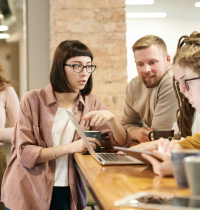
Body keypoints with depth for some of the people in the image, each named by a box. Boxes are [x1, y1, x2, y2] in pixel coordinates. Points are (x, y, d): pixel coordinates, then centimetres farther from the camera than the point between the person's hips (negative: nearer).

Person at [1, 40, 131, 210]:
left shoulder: (92, 105, 2)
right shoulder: (33, 100, -7)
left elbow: (123, 144, -2)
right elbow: (24, 153, -12)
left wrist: (111, 118, -21)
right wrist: (70, 147, -21)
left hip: (68, 195, 2)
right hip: (28, 194, -2)